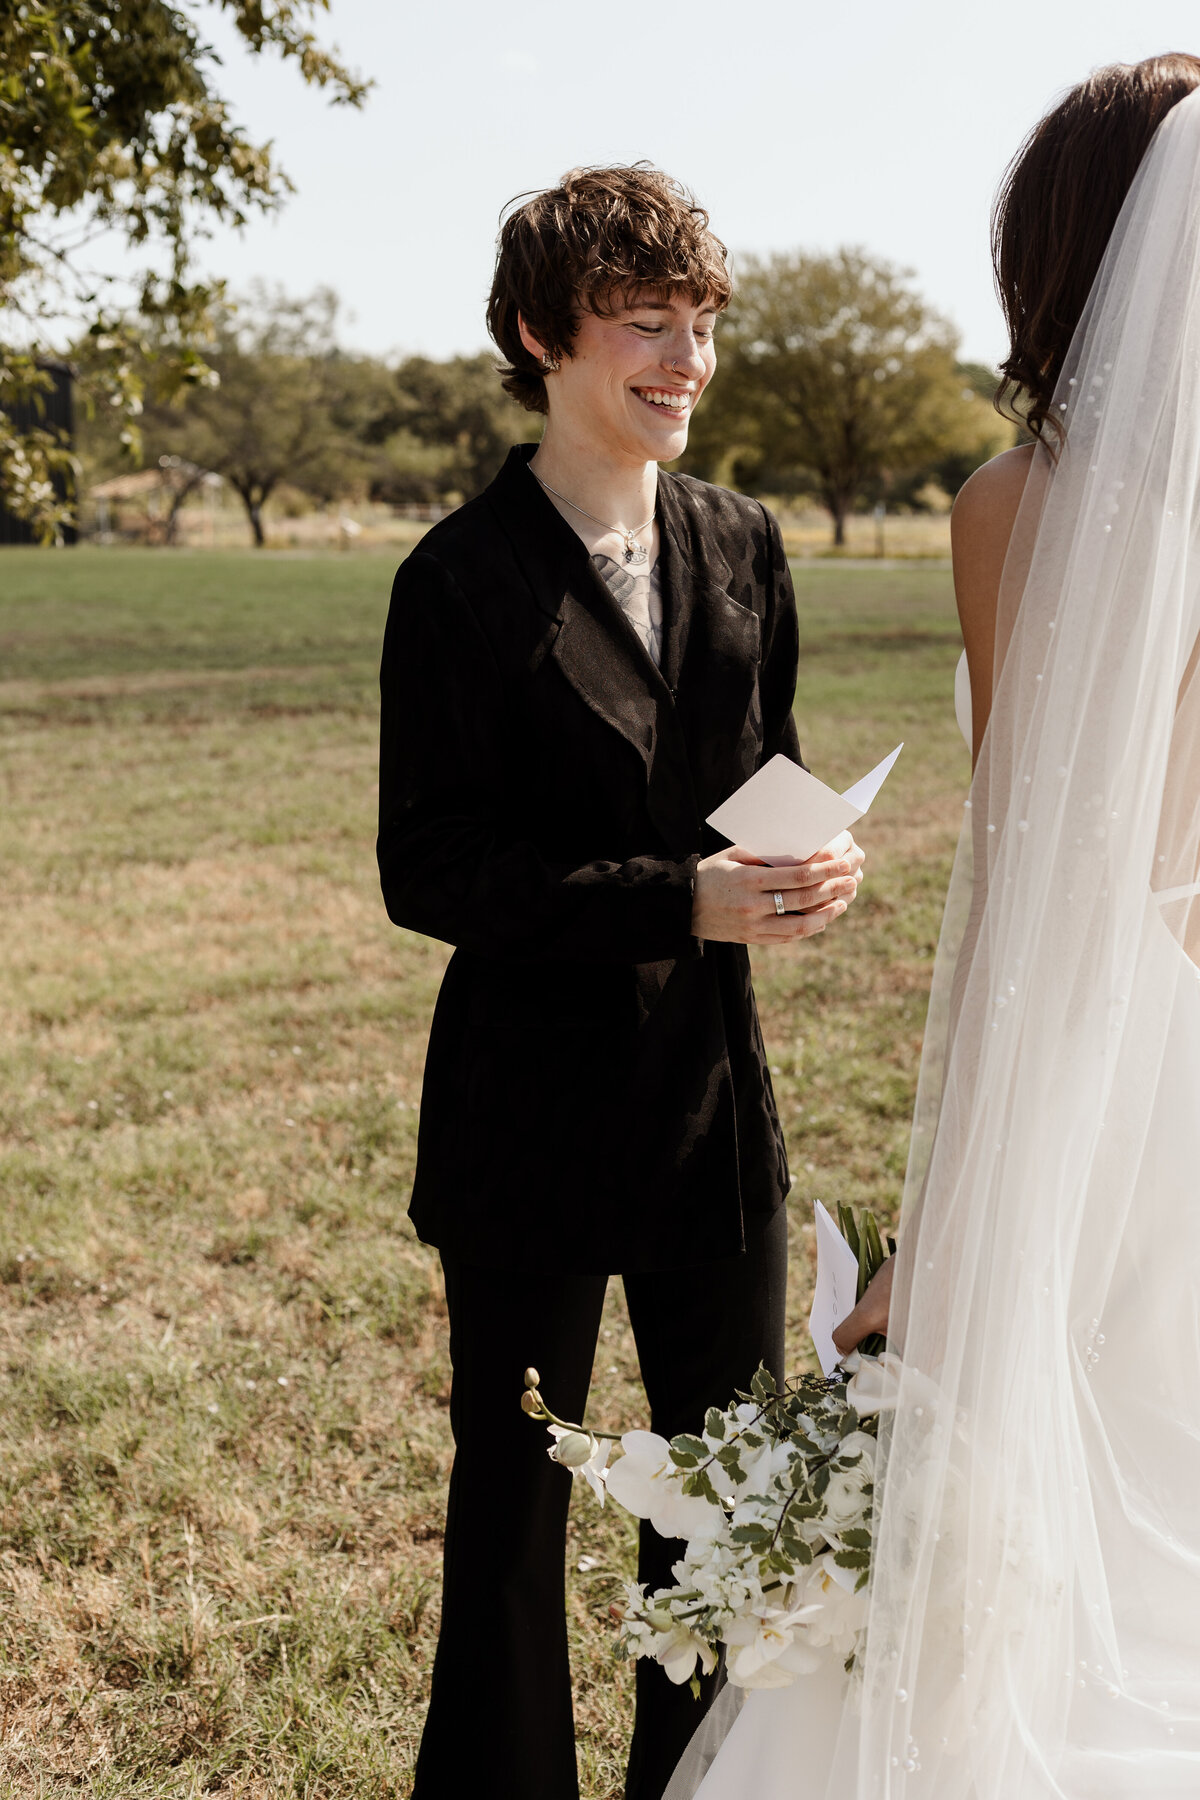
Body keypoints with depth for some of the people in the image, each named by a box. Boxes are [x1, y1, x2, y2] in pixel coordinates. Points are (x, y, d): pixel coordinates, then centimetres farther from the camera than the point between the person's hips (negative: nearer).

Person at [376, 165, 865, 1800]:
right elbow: (427, 871, -14)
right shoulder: (463, 579, -12)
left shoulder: (745, 546, 4)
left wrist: (813, 854, -12)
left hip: (716, 1086, 5)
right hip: (530, 1105, -5)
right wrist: (680, 899, -24)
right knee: (512, 1487, 13)